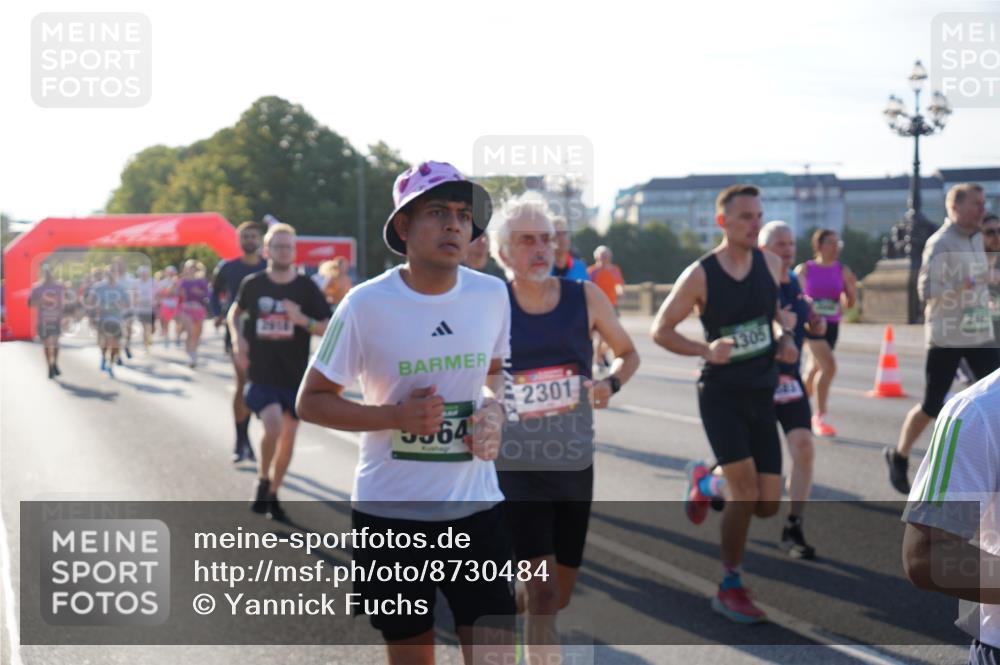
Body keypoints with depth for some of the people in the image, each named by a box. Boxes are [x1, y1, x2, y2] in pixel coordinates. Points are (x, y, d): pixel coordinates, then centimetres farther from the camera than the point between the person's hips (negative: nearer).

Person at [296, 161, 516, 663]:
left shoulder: (492, 294, -1)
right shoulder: (366, 305, -12)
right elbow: (310, 401, -5)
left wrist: (493, 407, -5)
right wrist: (395, 416, -19)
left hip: (476, 508, 2)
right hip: (390, 512, -2)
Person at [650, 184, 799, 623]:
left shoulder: (771, 264, 3)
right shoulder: (700, 275, -11)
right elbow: (660, 330, -5)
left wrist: (784, 339, 3)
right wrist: (706, 350, -20)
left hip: (762, 395, 5)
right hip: (721, 393, -5)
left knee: (767, 504, 1)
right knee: (746, 490, -17)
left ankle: (704, 481, 34)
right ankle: (730, 589, 2)